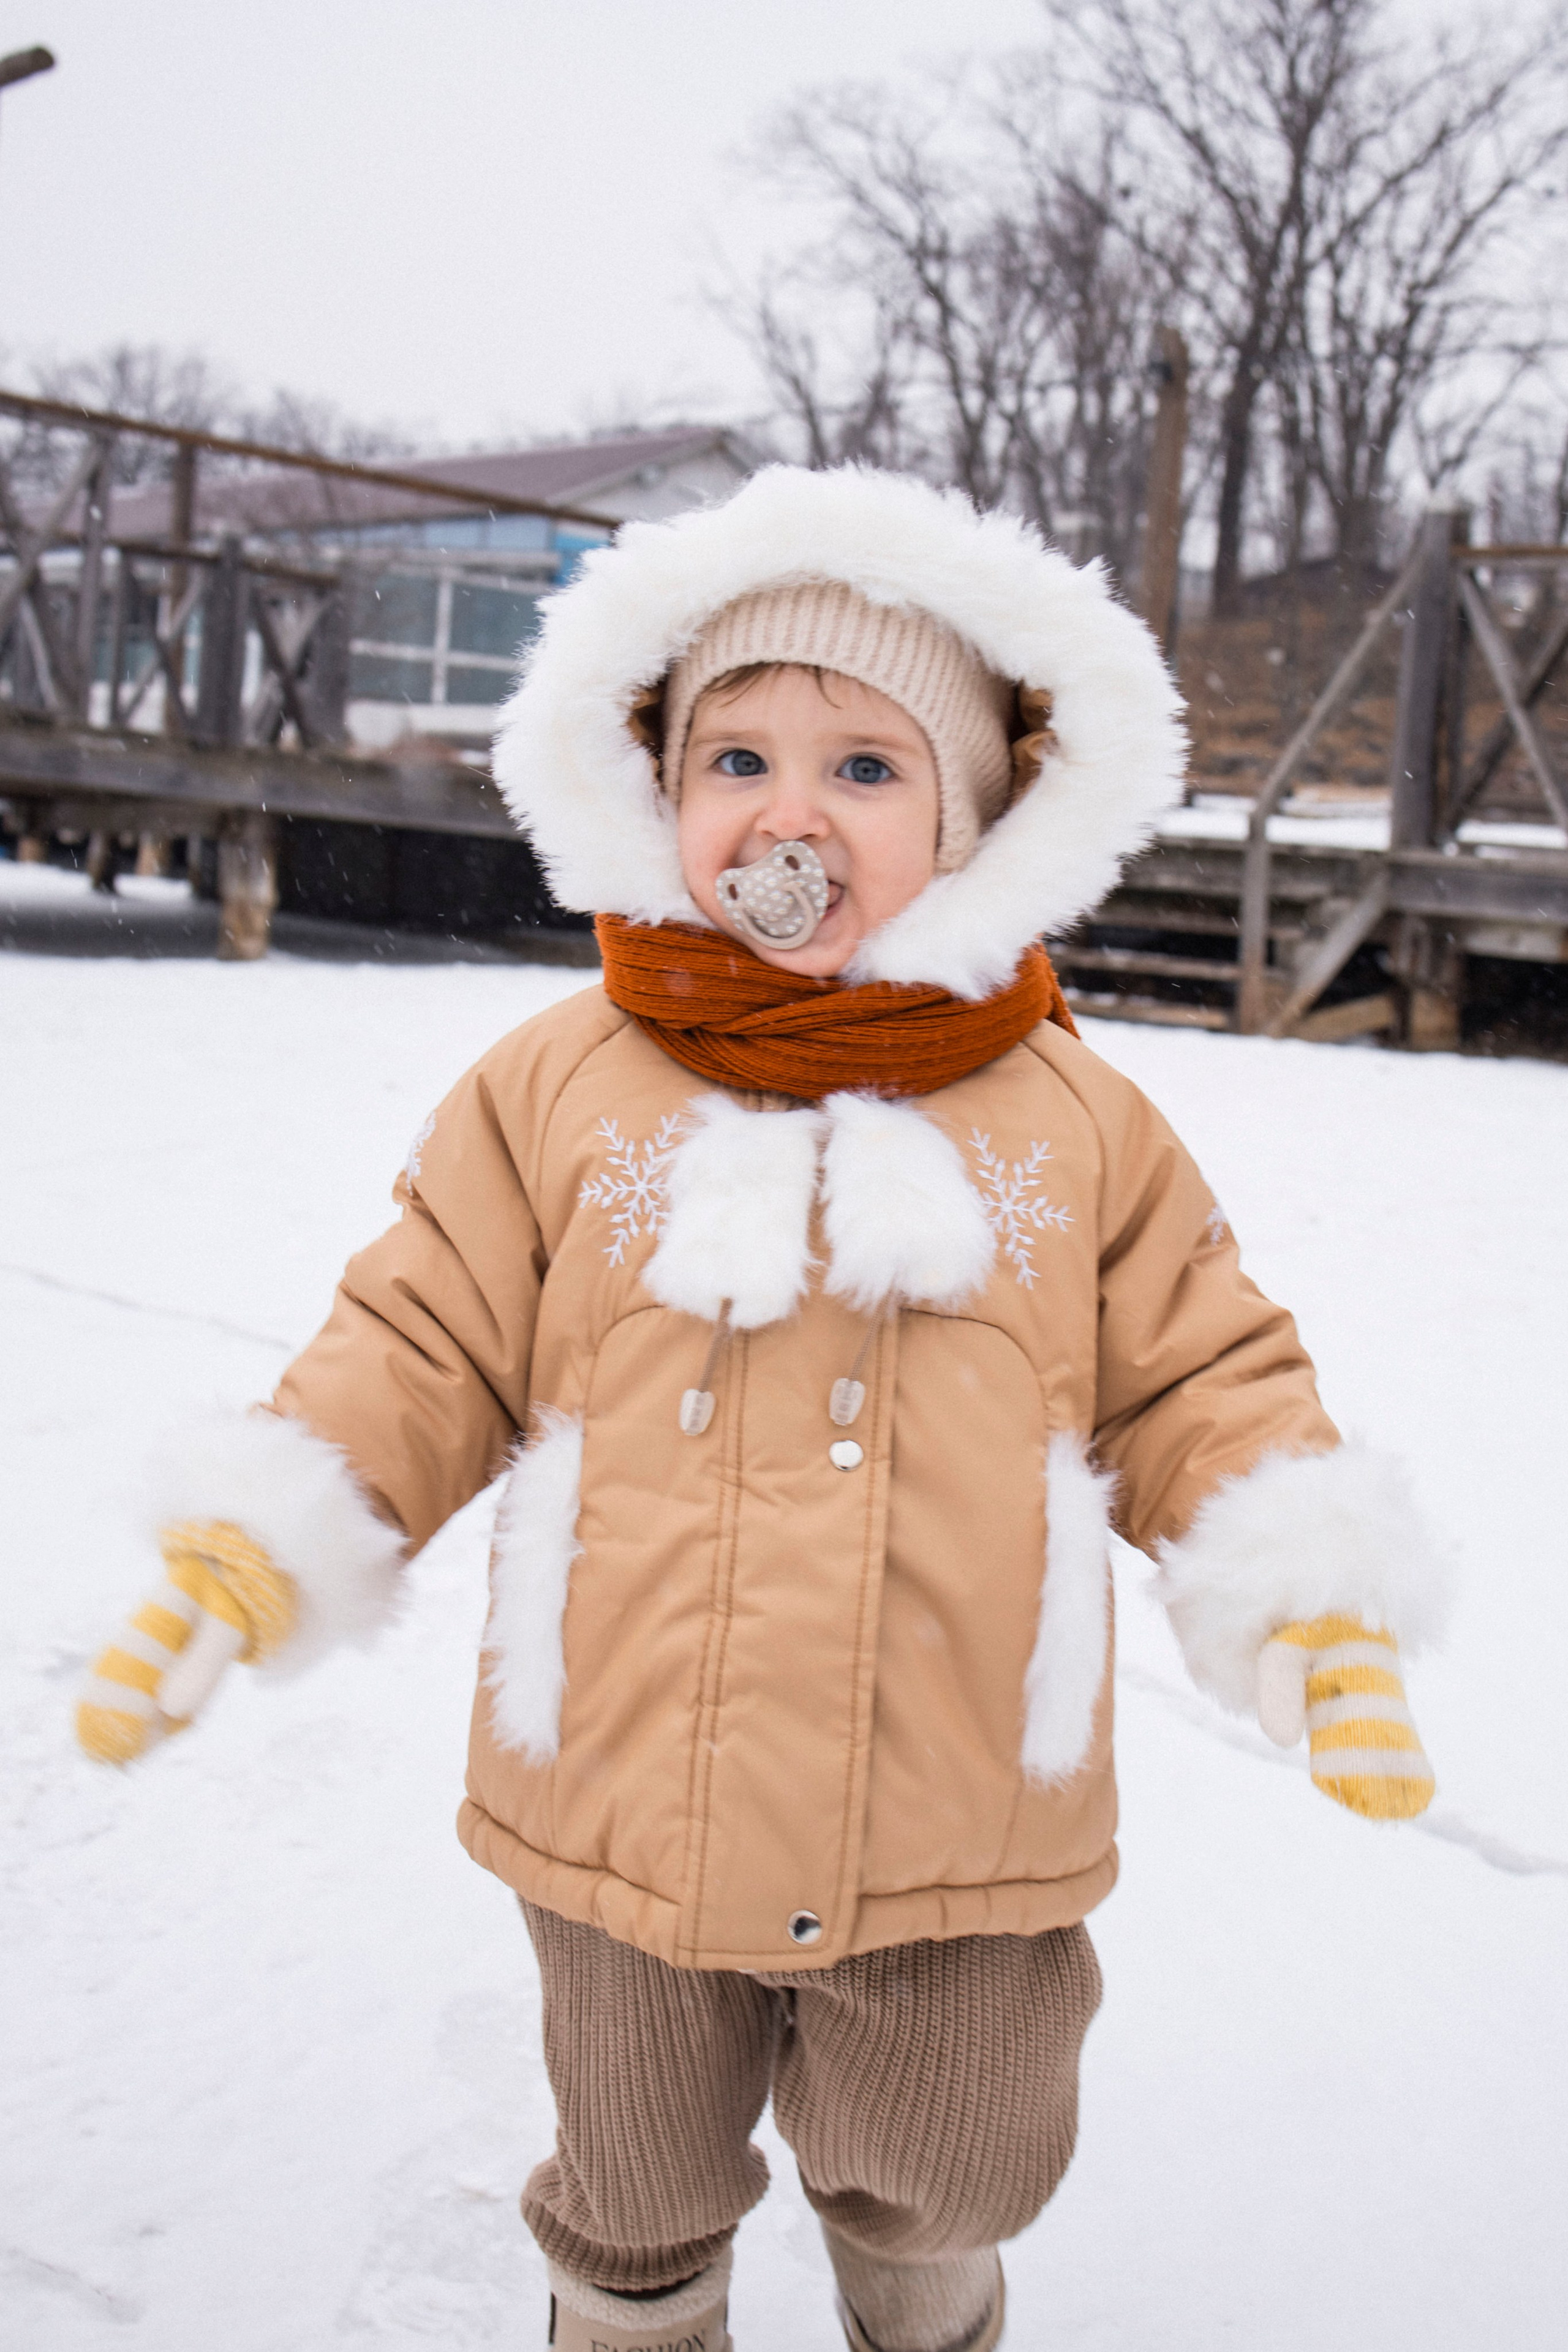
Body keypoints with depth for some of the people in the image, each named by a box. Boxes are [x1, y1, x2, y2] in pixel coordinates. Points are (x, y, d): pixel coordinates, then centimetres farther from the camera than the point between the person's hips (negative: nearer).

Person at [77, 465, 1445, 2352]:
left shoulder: (1076, 1122, -3)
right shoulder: (555, 1088, -5)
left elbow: (1198, 1385, 1)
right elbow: (425, 1350, -1)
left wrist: (1310, 1599, -13)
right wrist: (254, 1549, -12)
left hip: (958, 1838, 1)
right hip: (623, 1818, 0)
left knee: (939, 2190, 26)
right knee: (635, 2192, 26)